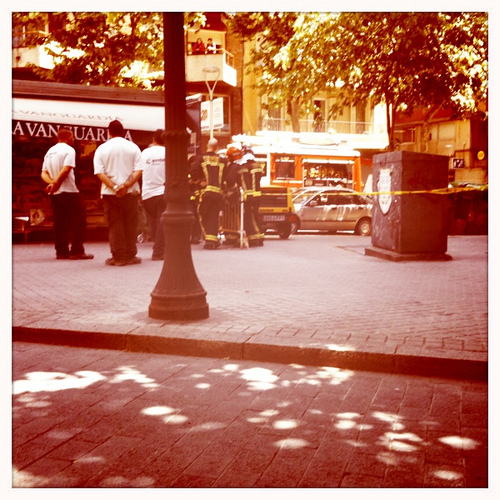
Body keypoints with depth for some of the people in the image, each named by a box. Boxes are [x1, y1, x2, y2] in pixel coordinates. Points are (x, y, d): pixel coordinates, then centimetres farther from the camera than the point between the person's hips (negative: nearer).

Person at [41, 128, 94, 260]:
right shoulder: (69, 150, -7)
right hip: (69, 191, -7)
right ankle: (76, 251, -6)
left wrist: (51, 183, -9)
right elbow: (66, 170, -20)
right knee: (78, 220, -2)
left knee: (59, 222, 9)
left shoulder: (50, 152, 15)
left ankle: (61, 251, 9)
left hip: (54, 194, 7)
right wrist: (56, 183, -15)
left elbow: (44, 173, 7)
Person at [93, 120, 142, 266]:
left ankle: (118, 257, 3)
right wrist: (127, 185, -14)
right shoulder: (133, 147, 3)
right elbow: (138, 170, -7)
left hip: (110, 193, 0)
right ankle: (130, 256, 10)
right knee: (130, 225, 7)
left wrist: (114, 187, -13)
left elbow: (99, 173, -8)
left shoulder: (101, 149, 2)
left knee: (115, 225, 4)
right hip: (131, 193, 0)